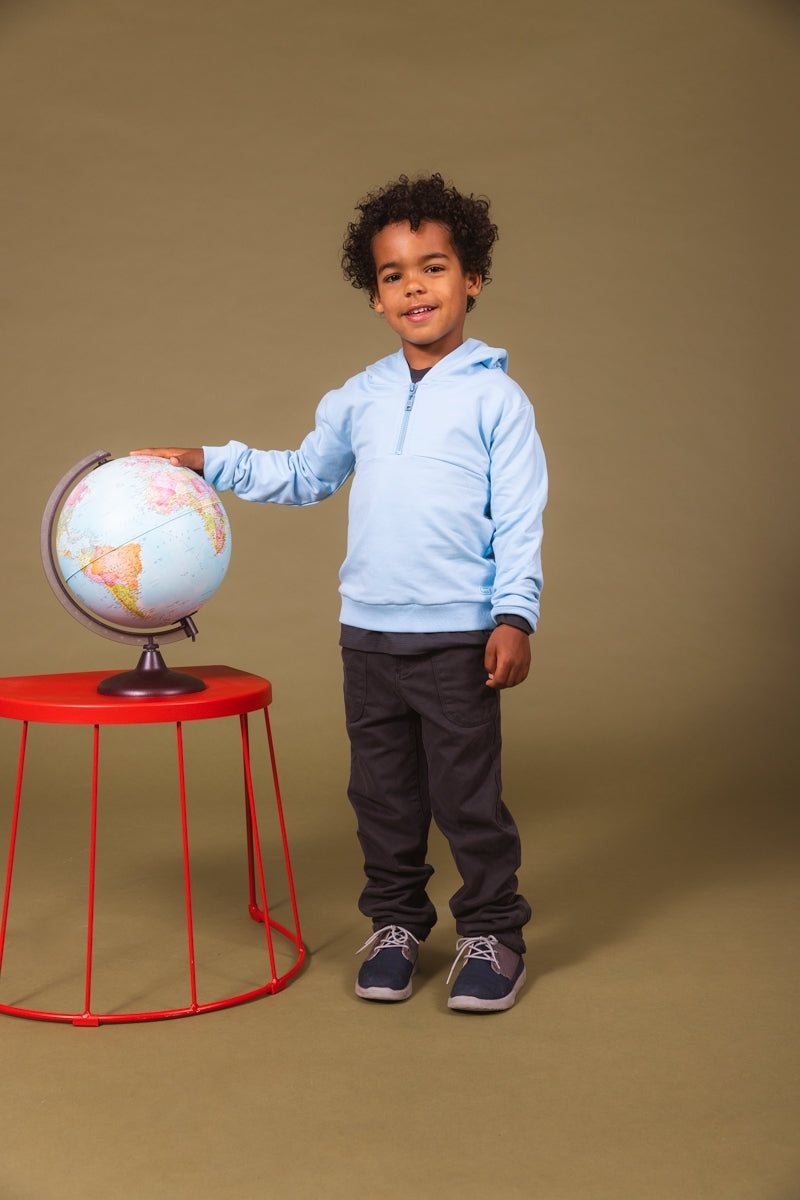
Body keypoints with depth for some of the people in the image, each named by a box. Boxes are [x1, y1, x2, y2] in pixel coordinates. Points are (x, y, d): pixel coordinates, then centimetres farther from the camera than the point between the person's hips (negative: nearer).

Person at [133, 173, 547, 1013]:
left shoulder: (495, 398, -4)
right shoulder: (359, 398, 9)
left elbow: (519, 519, -5)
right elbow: (304, 476, 24)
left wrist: (515, 615, -13)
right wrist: (209, 463, 17)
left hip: (458, 636, -4)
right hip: (367, 632, 5)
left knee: (468, 796, 3)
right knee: (382, 794, 13)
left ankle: (492, 934, 19)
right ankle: (395, 924, 29)